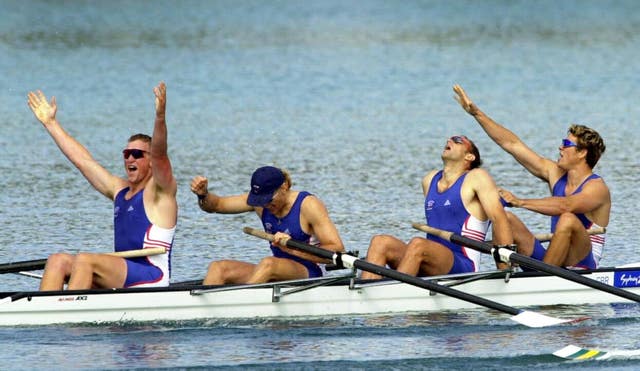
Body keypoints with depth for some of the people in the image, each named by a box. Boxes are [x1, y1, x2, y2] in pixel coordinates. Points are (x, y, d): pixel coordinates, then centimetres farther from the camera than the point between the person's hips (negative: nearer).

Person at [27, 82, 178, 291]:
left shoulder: (160, 190, -1)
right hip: (122, 280, 8)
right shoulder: (119, 190, 21)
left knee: (85, 260, -27)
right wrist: (50, 123, 30)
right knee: (58, 261, -5)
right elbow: (82, 159, 27)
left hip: (151, 278, -8)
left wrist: (160, 117, -39)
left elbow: (159, 155, -21)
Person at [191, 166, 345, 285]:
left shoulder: (308, 205, -13)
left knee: (268, 264, -37)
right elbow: (216, 204, 11)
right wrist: (203, 195, -13)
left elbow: (338, 251, -19)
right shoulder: (260, 199, 4)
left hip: (308, 275, -7)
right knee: (218, 268, -11)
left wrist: (293, 249, -27)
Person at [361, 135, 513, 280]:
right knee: (380, 242, -15)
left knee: (417, 245, -34)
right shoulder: (430, 180, 20)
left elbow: (499, 219, -7)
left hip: (463, 267, -6)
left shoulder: (476, 178, 0)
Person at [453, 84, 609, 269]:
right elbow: (513, 144, 11)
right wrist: (476, 113, 9)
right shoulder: (556, 174, 10)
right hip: (552, 261, 7)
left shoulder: (597, 188, -12)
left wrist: (520, 202, -34)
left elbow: (564, 206, -32)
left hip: (582, 266, -7)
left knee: (568, 220, -35)